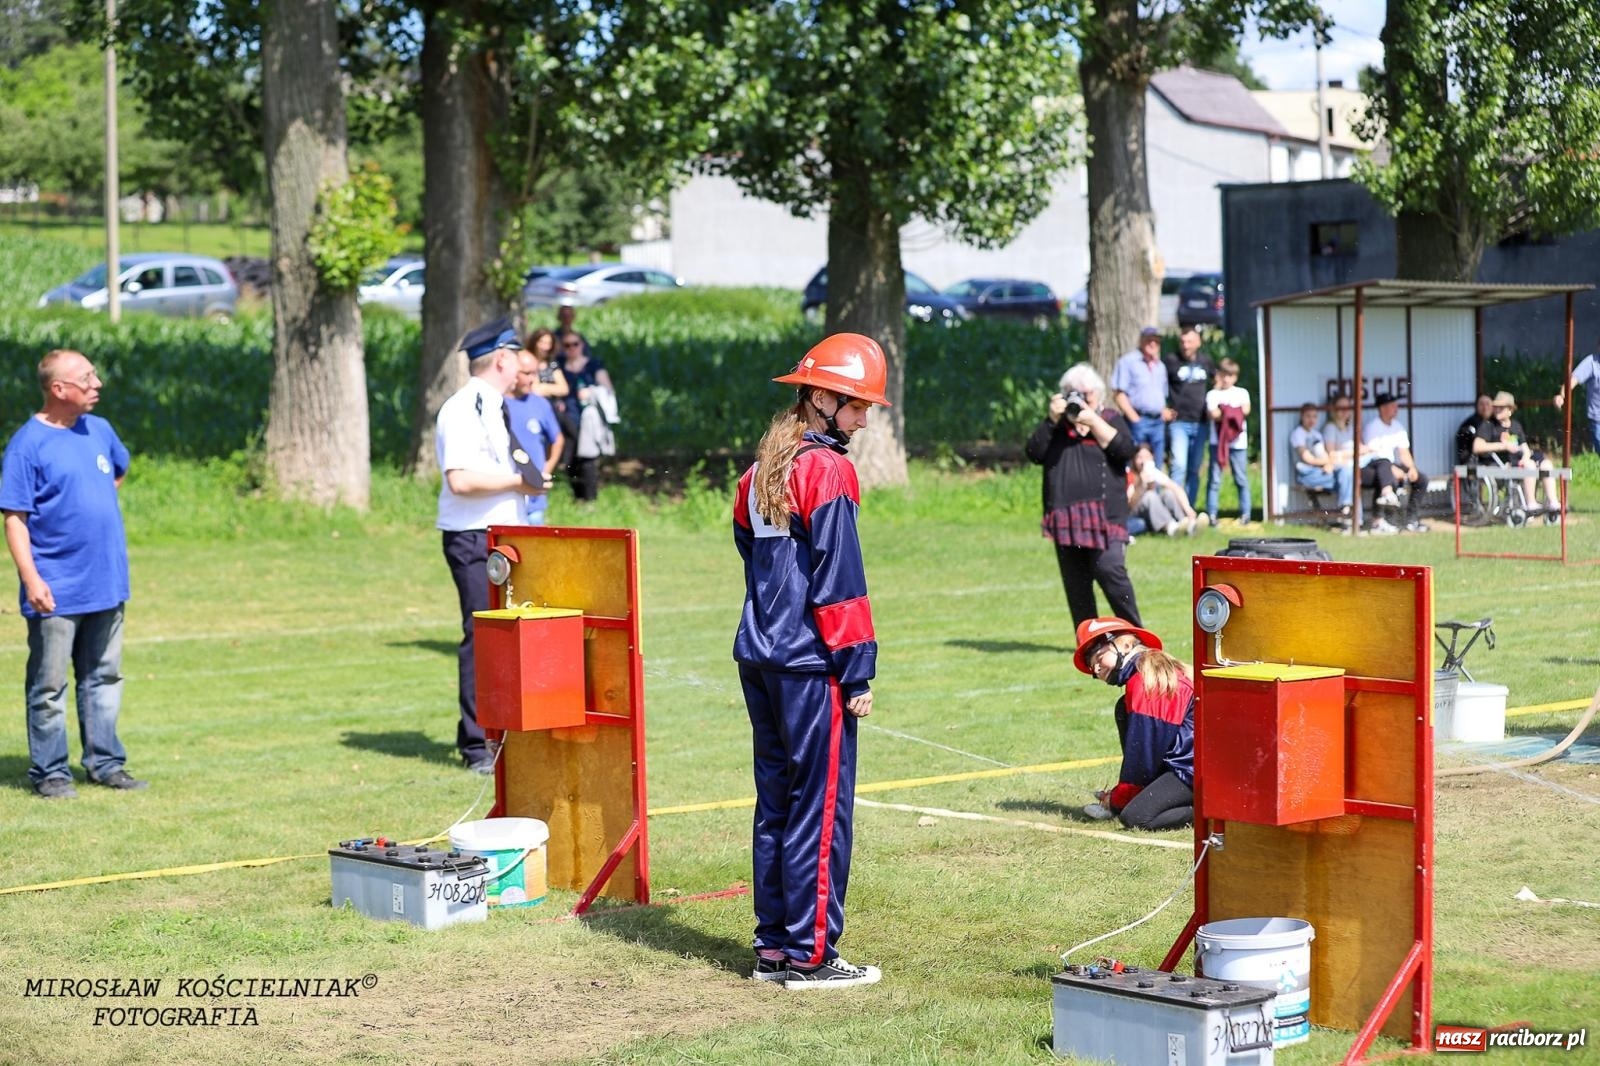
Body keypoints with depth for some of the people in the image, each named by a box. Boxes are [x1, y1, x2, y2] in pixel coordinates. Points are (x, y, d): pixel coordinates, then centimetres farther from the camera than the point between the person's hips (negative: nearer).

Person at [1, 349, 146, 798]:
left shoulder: (99, 430, 6)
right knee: (49, 686, 3)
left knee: (104, 677, 14)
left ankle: (105, 762, 23)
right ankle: (50, 772, 11)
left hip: (106, 584, 6)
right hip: (56, 592, -6)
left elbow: (119, 470, 29)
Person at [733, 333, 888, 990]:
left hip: (758, 657, 8)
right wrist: (858, 670, -12)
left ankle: (772, 946, 17)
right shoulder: (827, 469, -11)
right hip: (811, 665, -8)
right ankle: (809, 955, 0)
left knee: (776, 801, 13)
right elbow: (838, 578, -15)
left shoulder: (760, 470, 14)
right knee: (822, 806, -2)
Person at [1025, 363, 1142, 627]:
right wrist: (1052, 420, -5)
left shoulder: (1110, 419, 11)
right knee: (1075, 583, 3)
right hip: (1066, 515, 4)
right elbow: (1034, 453, 3)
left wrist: (1093, 422, -11)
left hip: (1104, 514, -4)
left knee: (1110, 571, -16)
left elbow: (1125, 450, -8)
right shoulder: (1056, 424, 18)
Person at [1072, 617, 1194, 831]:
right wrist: (1118, 795, 15)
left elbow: (1143, 755, -14)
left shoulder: (1143, 683, -14)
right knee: (1124, 710, 13)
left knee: (1135, 818, -22)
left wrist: (1118, 799, -2)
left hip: (1193, 768, -11)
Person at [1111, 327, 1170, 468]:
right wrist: (1134, 418, -14)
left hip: (1158, 422, 6)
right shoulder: (1128, 362, -2)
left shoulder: (1160, 366, 19)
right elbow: (1118, 393, -8)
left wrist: (1165, 411, 6)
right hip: (1138, 420, -6)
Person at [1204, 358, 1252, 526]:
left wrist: (1223, 413, -5)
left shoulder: (1241, 393, 12)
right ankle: (1211, 514, -1)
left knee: (1242, 479, 3)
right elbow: (1212, 413, -8)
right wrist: (1235, 412, -6)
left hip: (1238, 442, 1)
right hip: (1218, 441, -1)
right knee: (1214, 479, -2)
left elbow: (1246, 410, -4)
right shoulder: (1213, 394, 7)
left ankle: (1245, 514, 7)